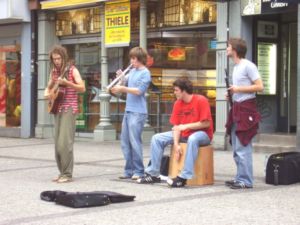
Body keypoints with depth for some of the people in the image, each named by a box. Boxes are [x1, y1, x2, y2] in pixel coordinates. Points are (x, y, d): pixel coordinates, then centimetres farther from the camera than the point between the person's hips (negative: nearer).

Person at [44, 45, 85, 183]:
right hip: (57, 109, 7)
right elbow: (49, 87, 25)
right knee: (57, 142, 7)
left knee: (65, 142, -13)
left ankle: (67, 174, -8)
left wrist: (67, 83, -25)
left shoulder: (72, 70, -6)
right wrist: (47, 93, 2)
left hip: (69, 109, -7)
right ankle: (62, 172, 14)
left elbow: (82, 88, -13)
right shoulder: (54, 72, 13)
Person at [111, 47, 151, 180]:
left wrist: (122, 88, -17)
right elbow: (126, 86, 20)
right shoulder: (132, 71, 16)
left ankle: (138, 171, -2)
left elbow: (139, 91, -16)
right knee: (125, 142, 8)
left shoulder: (145, 73, -7)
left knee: (134, 141, -9)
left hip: (138, 112, -8)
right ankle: (129, 170, 15)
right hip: (128, 111, 8)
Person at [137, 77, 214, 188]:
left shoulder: (201, 101, -16)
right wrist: (176, 143, -16)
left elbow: (206, 123, -19)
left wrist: (186, 126, -22)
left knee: (192, 139, -42)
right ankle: (153, 173, -4)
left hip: (202, 133, -7)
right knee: (157, 138, -5)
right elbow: (176, 126, -1)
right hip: (183, 134, 7)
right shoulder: (178, 104, 2)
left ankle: (184, 177, -41)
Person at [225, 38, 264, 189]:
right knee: (237, 147, 12)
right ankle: (240, 178, 18)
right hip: (237, 108, 10)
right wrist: (232, 92, 7)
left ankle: (245, 181, -5)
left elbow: (259, 86, -16)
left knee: (242, 147, -9)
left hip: (246, 109, -10)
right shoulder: (236, 67, 16)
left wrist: (238, 89, -17)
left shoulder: (248, 65, -11)